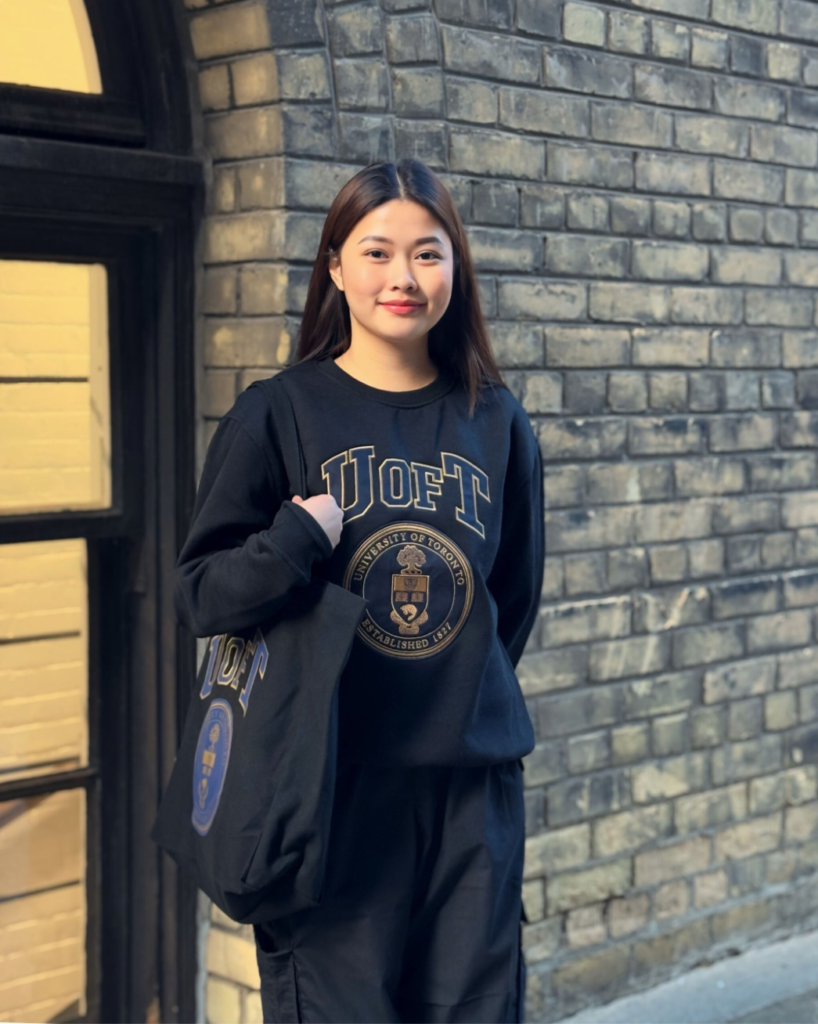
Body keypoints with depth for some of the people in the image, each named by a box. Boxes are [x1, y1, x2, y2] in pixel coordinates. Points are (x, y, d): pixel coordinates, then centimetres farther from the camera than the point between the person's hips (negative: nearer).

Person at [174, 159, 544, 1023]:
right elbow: (199, 596, -4)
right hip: (330, 785, -3)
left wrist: (459, 694, 11)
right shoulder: (277, 413, -2)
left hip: (473, 786, 3)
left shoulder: (495, 424, 6)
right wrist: (294, 543, -20)